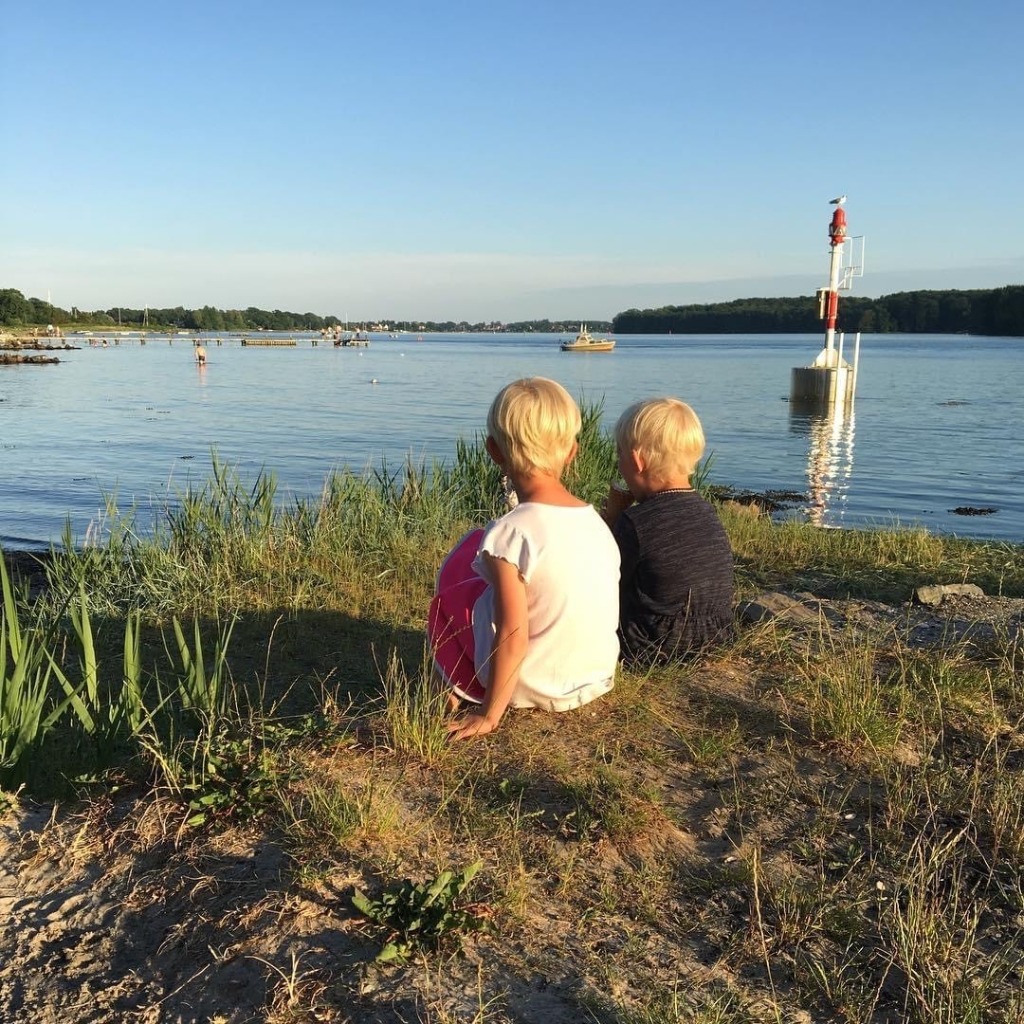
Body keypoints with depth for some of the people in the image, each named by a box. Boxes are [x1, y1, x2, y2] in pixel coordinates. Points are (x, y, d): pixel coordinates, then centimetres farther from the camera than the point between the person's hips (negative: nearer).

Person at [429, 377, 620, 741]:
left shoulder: (510, 533, -25)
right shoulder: (595, 521, -5)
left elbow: (512, 638, -24)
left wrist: (489, 715, -14)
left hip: (532, 689, -5)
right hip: (599, 679, 6)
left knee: (447, 599, 20)